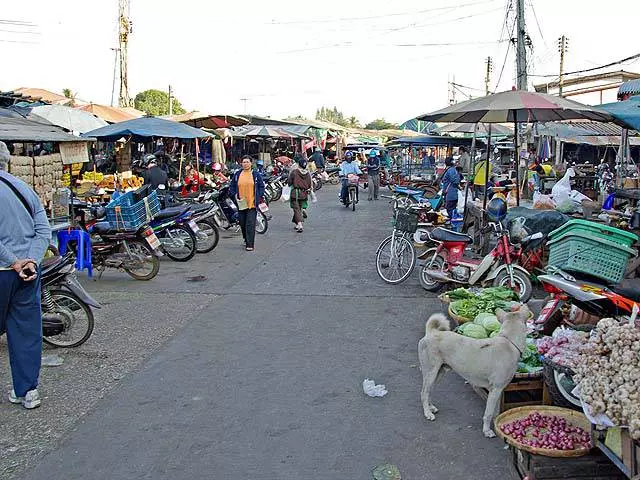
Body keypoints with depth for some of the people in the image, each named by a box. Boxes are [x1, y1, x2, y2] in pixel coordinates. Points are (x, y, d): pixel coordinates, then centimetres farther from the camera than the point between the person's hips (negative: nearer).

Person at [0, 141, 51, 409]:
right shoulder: (25, 189, 9)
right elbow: (44, 230, 3)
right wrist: (31, 261, -5)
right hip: (29, 269, 5)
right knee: (27, 330, 9)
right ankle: (27, 391, 15)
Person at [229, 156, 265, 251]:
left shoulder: (256, 174, 2)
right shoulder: (237, 175, 8)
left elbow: (262, 186, 6)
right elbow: (231, 187, 15)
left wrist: (258, 197, -5)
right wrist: (234, 195, -1)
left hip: (252, 204, -3)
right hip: (241, 204, 3)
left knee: (250, 224, -9)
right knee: (242, 224, 11)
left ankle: (250, 244, -7)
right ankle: (246, 240, 33)